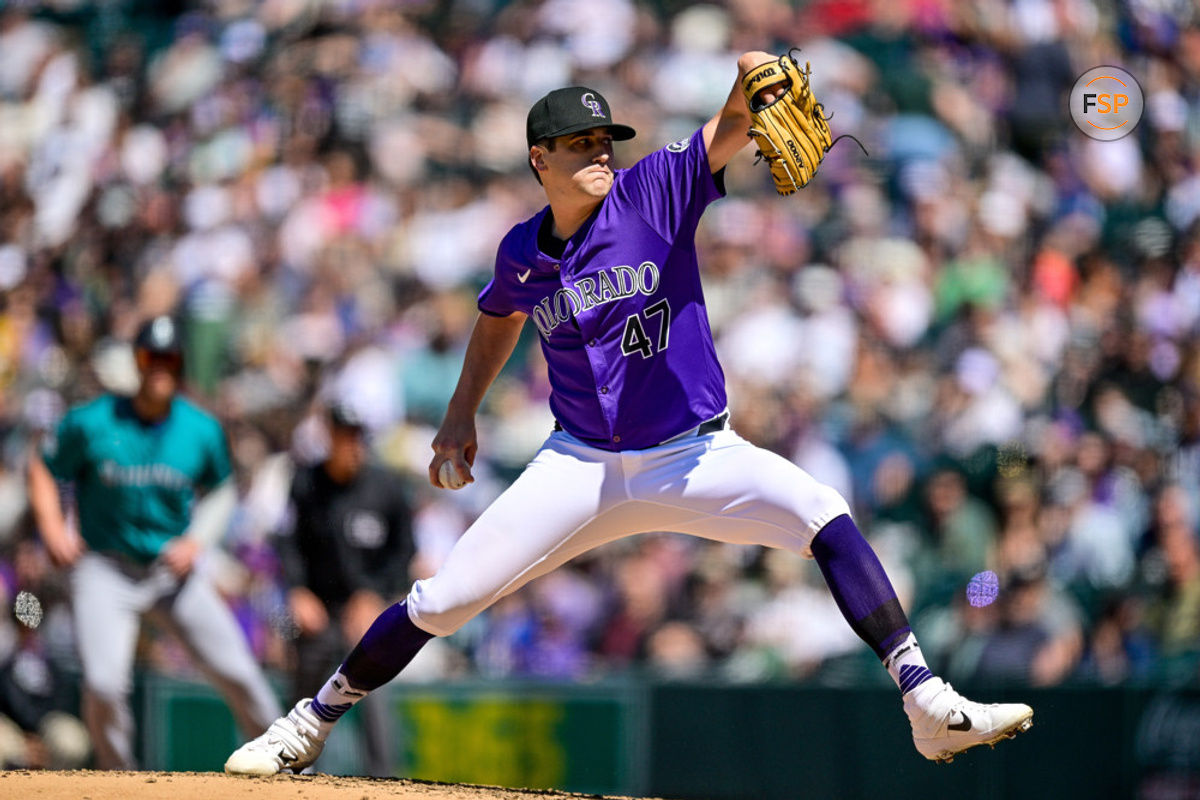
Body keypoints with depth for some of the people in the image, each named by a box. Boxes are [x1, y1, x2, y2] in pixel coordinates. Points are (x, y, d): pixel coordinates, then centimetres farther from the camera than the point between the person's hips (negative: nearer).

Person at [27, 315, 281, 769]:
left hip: (172, 571, 2)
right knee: (104, 684, -19)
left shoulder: (203, 431, -4)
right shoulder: (92, 423, -10)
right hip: (104, 571, -2)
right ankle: (117, 778, 6)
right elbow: (42, 468, 4)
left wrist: (196, 541, -3)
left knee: (237, 673, -3)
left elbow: (220, 491, 13)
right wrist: (52, 529, -10)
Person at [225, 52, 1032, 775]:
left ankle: (929, 706, -25)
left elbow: (730, 131, -25)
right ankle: (310, 723, 15)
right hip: (581, 467, 2)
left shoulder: (656, 192, -9)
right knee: (440, 601, -5)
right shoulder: (522, 253, 1)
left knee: (823, 515, -26)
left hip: (694, 458, -2)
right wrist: (461, 416, 21)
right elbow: (500, 318, 24)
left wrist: (751, 82, -47)